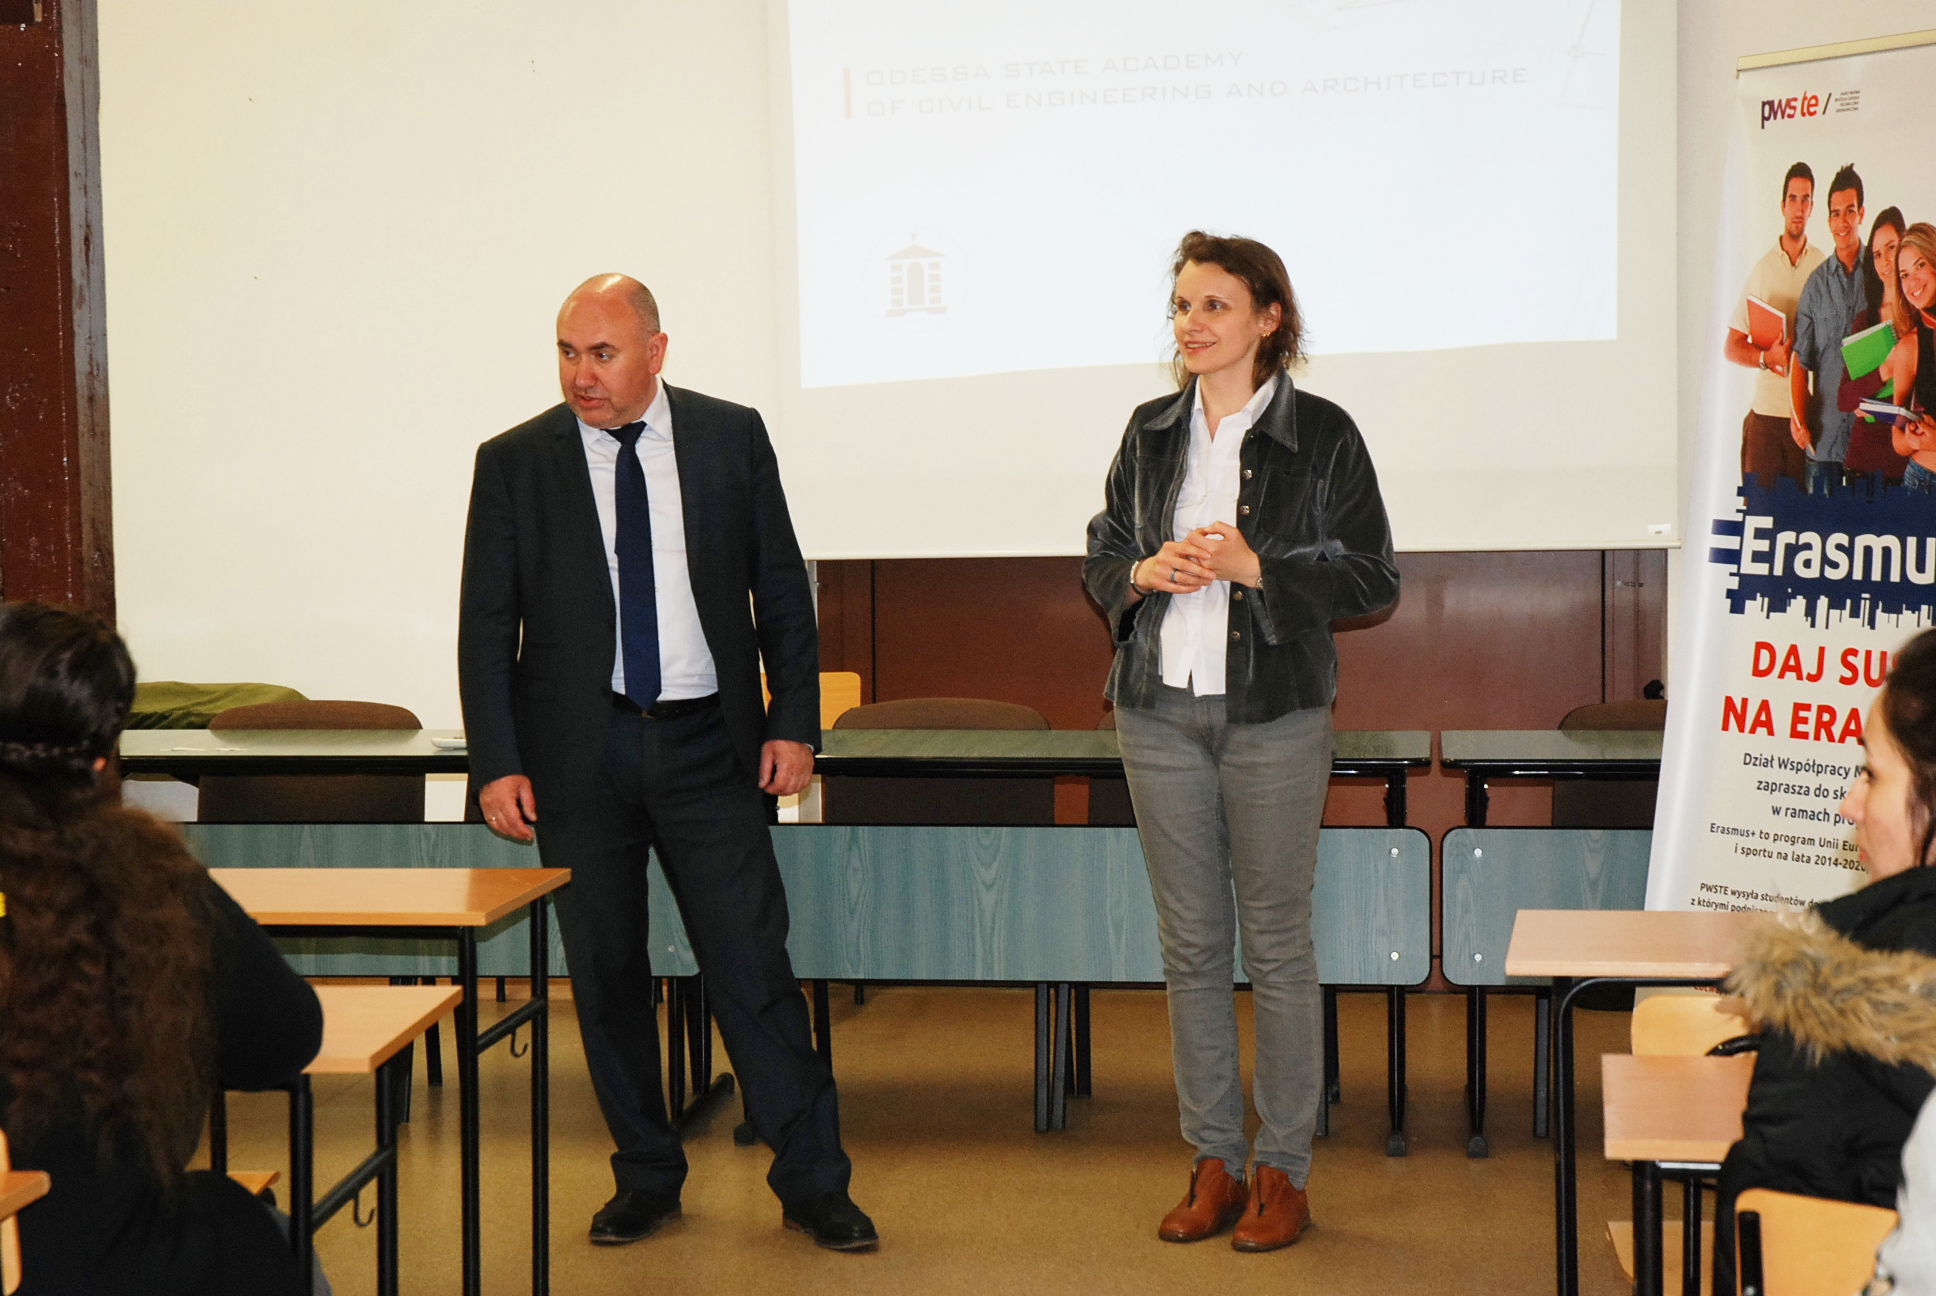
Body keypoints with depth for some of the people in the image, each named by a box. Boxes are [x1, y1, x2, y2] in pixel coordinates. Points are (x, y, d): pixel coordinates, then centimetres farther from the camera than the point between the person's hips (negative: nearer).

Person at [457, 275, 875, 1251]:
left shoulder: (732, 437, 3)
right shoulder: (514, 463, 1)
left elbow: (781, 587, 7)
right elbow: (485, 626, 2)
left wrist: (794, 724, 0)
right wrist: (496, 764, -5)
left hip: (707, 742, 0)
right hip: (578, 751, 1)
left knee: (753, 966, -2)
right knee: (605, 976, 8)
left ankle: (812, 1184, 9)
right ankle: (646, 1179, 23)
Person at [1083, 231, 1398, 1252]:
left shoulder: (1322, 434, -3)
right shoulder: (1151, 432, 9)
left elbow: (1372, 579, -3)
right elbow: (1099, 558, 16)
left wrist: (1259, 568, -16)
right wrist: (1143, 574, -6)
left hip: (1275, 710, -4)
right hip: (1160, 708, 4)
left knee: (1276, 939, 1)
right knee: (1189, 940, 8)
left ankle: (1283, 1170, 11)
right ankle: (1213, 1160, 18)